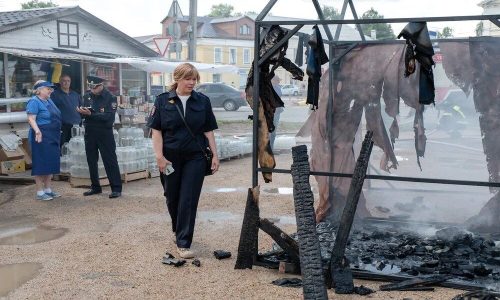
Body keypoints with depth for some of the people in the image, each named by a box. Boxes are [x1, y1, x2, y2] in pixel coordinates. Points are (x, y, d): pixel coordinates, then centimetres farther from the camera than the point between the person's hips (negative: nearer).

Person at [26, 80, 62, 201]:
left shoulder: (48, 101, 15)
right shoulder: (34, 101, -11)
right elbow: (31, 119, -20)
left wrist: (58, 131, 27)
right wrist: (37, 130, -35)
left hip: (52, 138, 9)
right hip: (41, 137, -9)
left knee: (50, 164, 12)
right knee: (41, 164, -3)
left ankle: (48, 190, 22)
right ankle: (40, 192, 4)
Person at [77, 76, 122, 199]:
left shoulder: (110, 98, -9)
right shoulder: (87, 96, 7)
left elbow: (109, 117, -19)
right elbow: (83, 115, 9)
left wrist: (90, 114, -25)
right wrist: (82, 112, -15)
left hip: (105, 133, -5)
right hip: (90, 133, 6)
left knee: (110, 160, -4)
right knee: (91, 161, 11)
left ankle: (116, 188, 0)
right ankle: (95, 187, 23)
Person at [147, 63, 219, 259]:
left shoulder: (202, 101, 3)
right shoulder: (163, 101, -1)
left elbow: (208, 130, 5)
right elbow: (156, 130, -2)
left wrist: (214, 155, 1)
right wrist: (159, 156, -10)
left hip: (195, 157, 0)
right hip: (171, 158, 0)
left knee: (189, 200, -3)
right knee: (172, 197, 13)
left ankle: (183, 243, 2)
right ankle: (178, 230, 40)